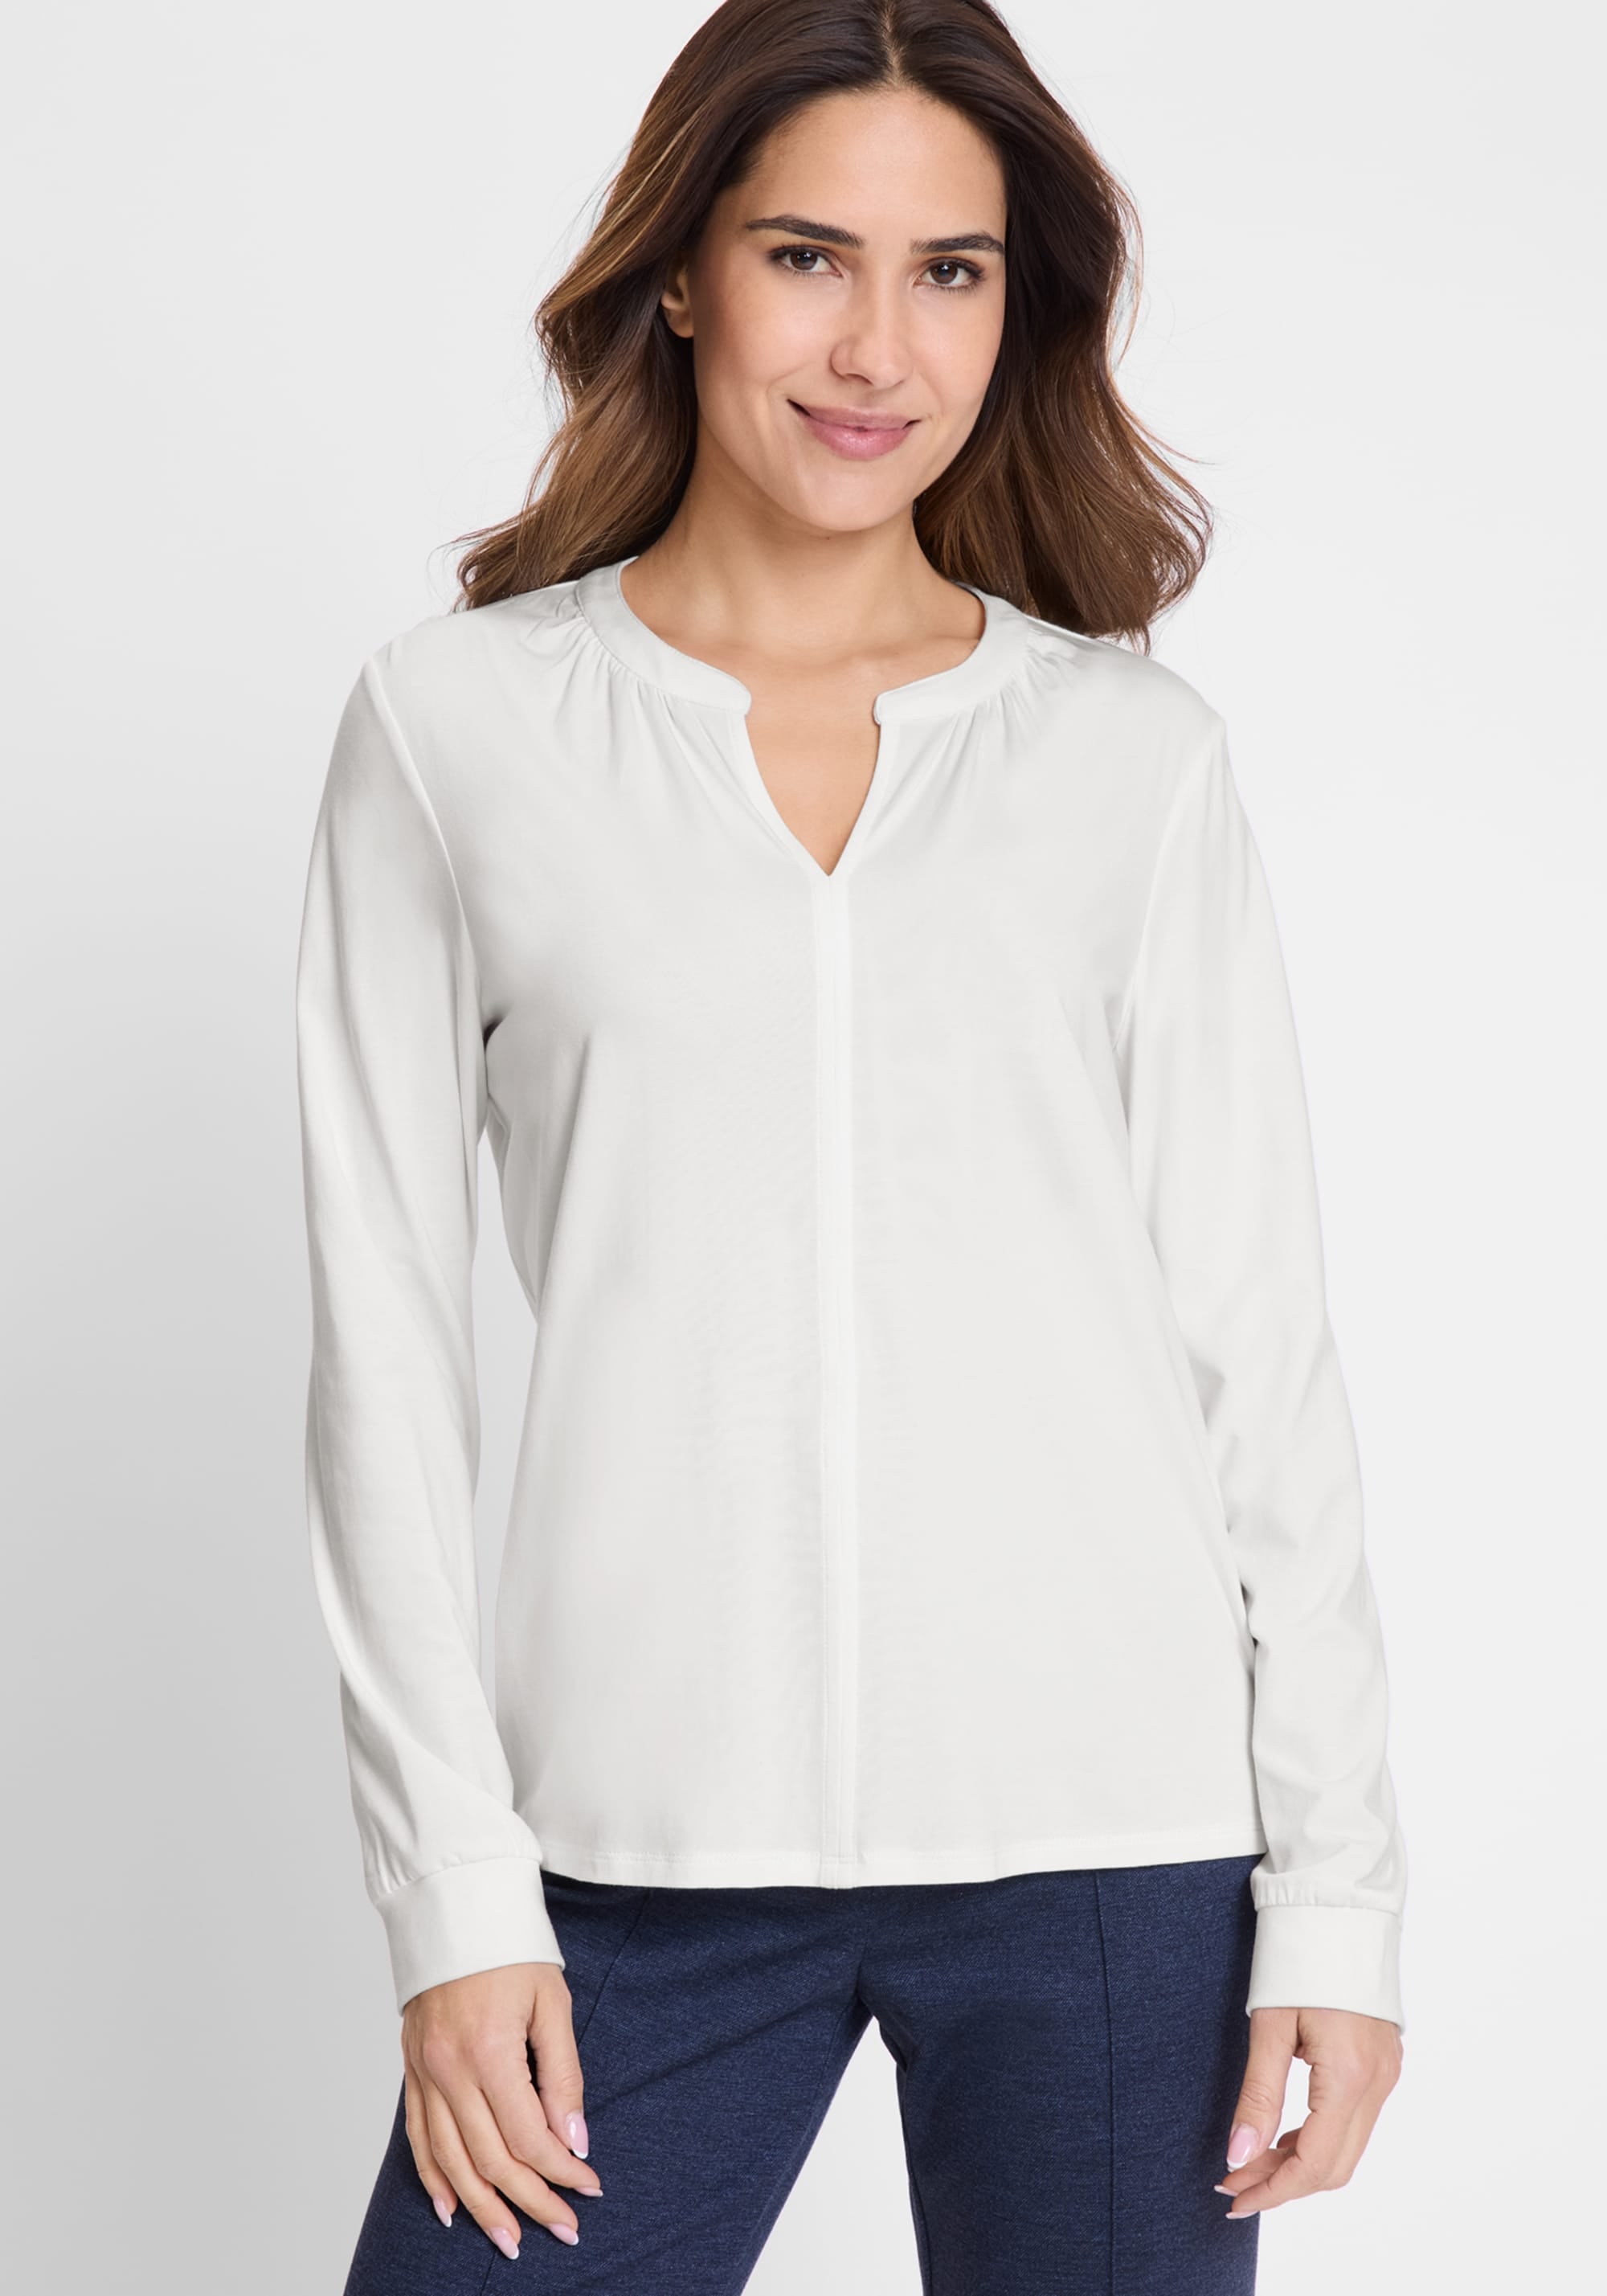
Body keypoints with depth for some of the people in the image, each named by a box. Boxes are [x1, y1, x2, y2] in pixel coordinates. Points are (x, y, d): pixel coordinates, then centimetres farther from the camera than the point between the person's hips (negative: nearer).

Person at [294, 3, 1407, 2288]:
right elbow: (386, 1332, 2)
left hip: (1111, 1840, 1)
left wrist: (1336, 1882, 1)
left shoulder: (1134, 751, 6)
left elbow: (1257, 1336, 5)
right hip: (648, 1844, 0)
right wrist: (453, 1888, -2)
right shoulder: (457, 723, 3)